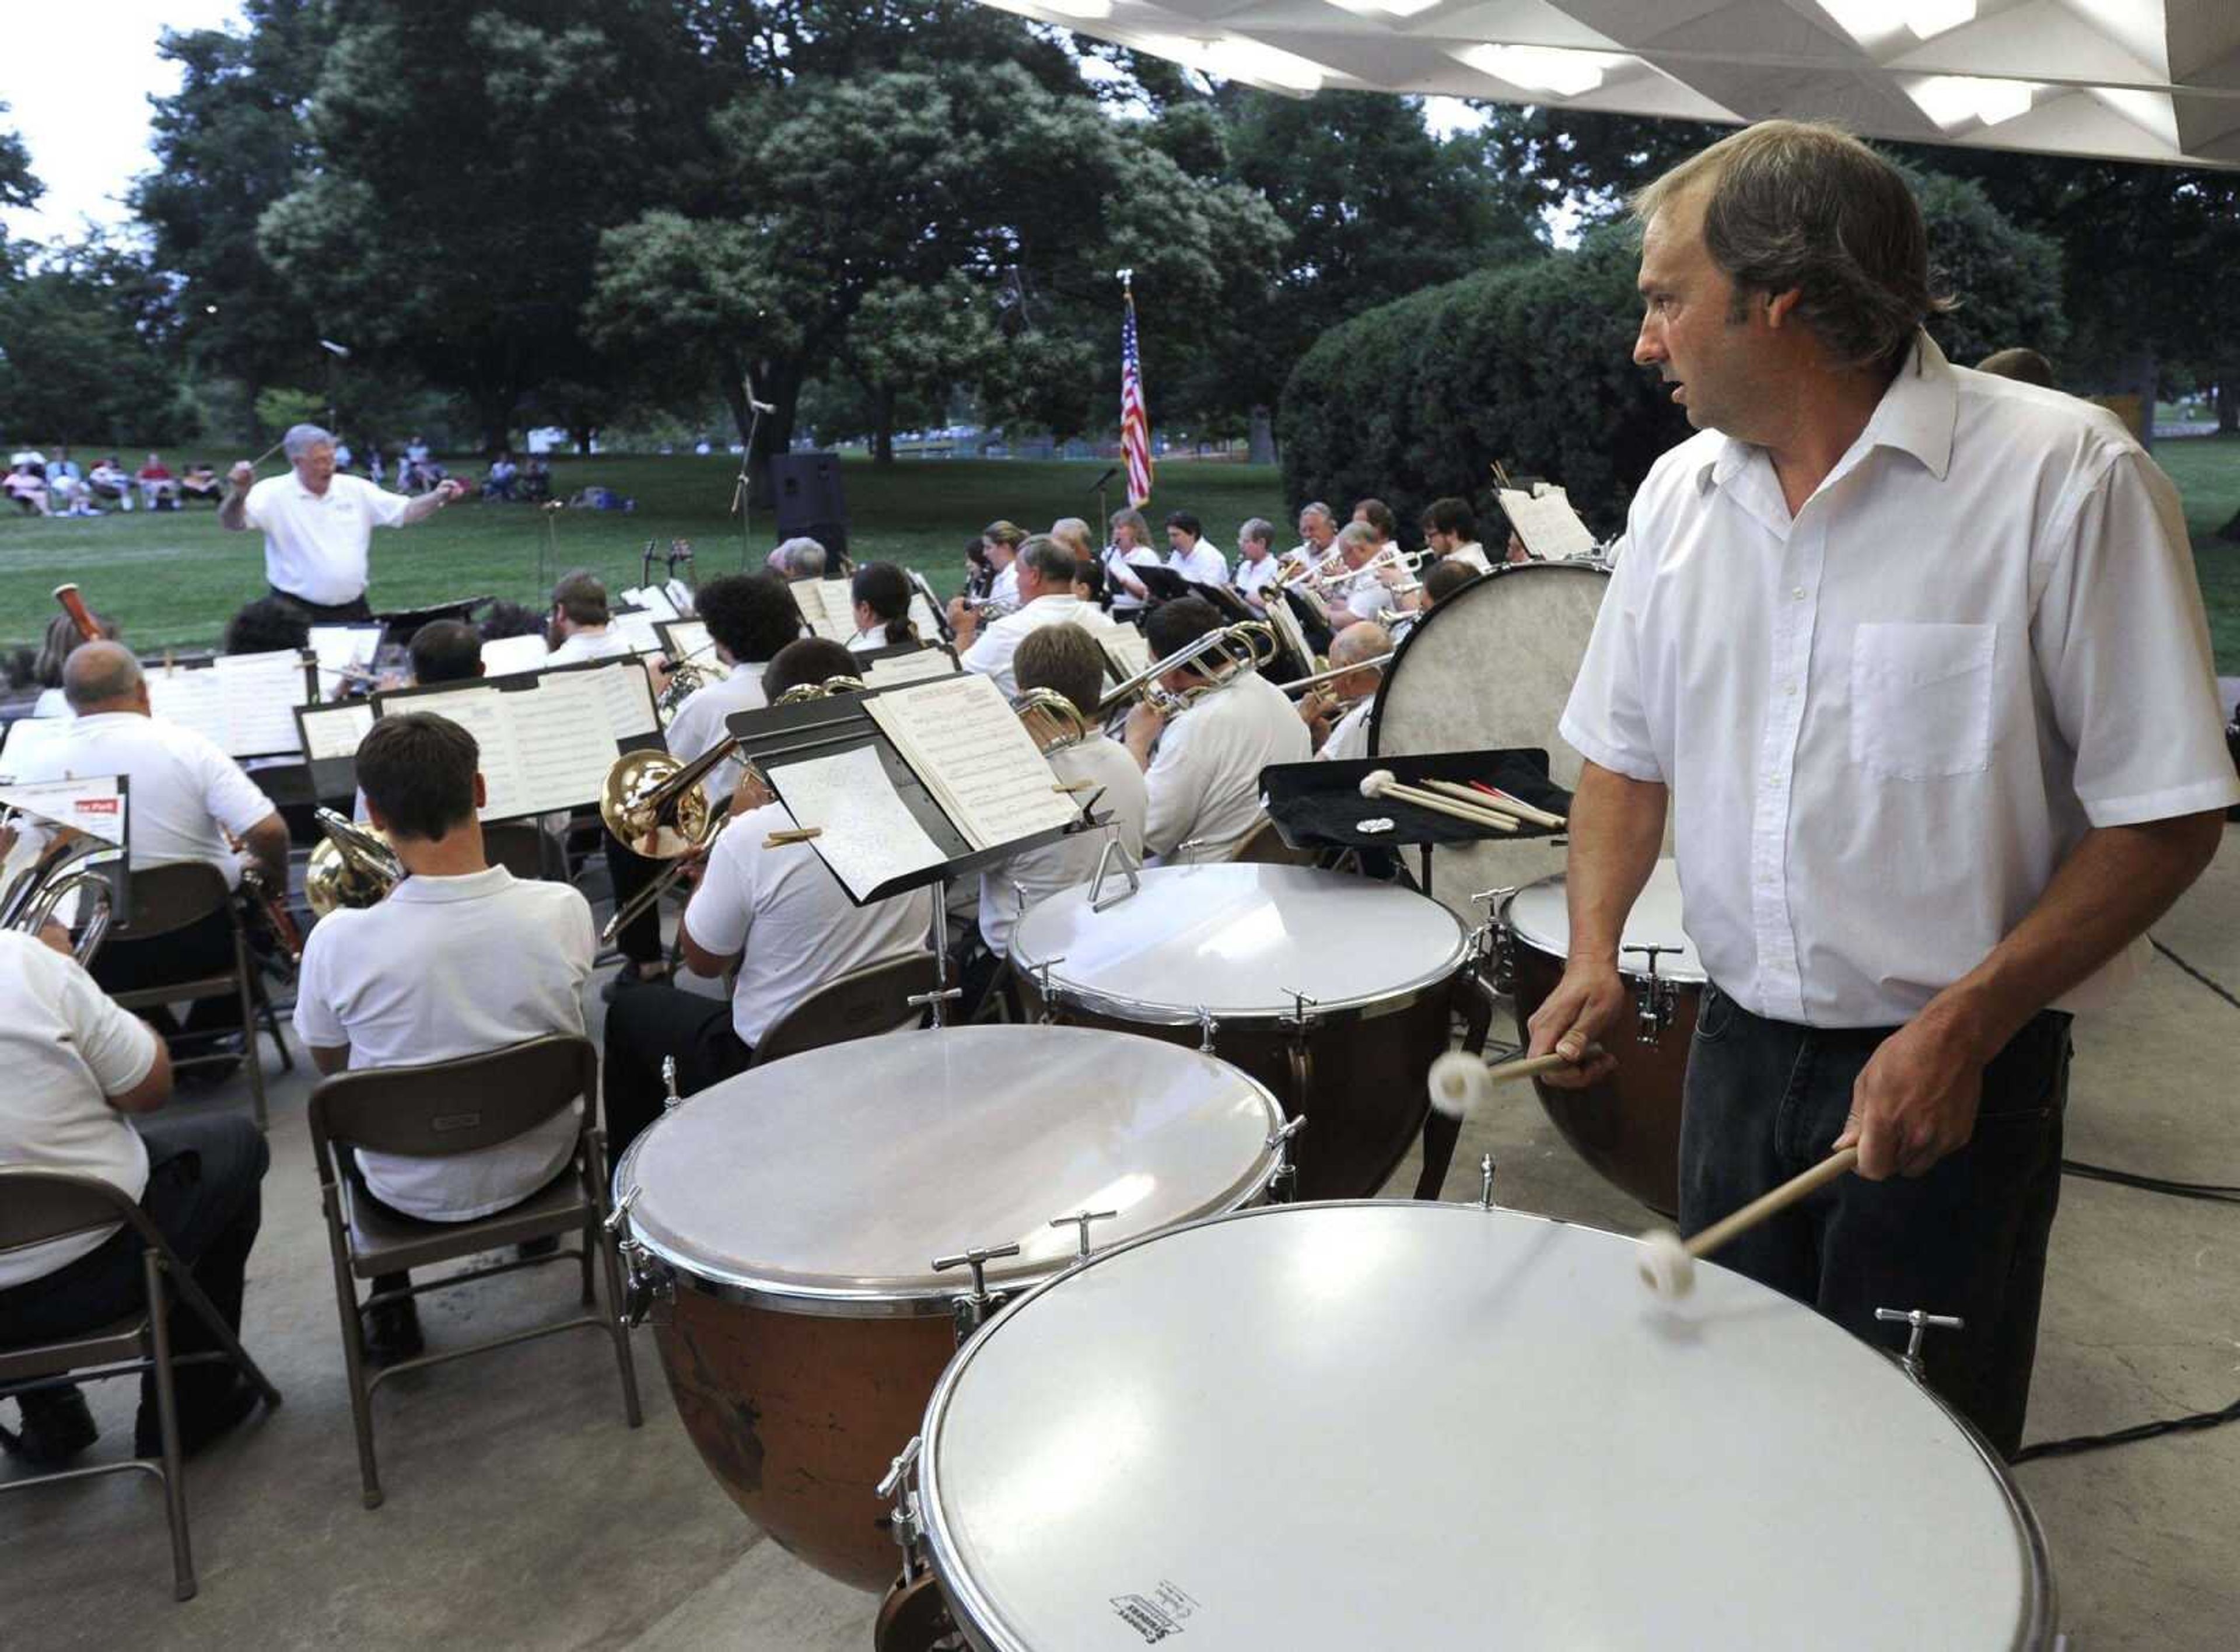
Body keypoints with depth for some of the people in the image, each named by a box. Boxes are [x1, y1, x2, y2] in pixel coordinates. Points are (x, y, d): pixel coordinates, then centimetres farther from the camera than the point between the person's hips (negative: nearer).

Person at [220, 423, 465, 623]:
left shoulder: (355, 489, 6)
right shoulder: (274, 493, -6)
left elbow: (405, 512, 7)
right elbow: (232, 523, -17)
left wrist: (438, 498, -11)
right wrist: (237, 495, -38)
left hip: (353, 610, 4)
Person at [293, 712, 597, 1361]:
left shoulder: (339, 940, -27)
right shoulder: (563, 909, -23)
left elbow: (328, 1063, -5)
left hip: (412, 1192, -1)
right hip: (541, 1165, 1)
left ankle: (389, 1306, 34)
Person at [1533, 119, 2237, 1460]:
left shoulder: (2066, 476, -14)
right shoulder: (1681, 493, 3)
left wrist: (1965, 1026, -21)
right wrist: (1595, 952, -4)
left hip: (1957, 1073, -4)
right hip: (1738, 1049, 5)